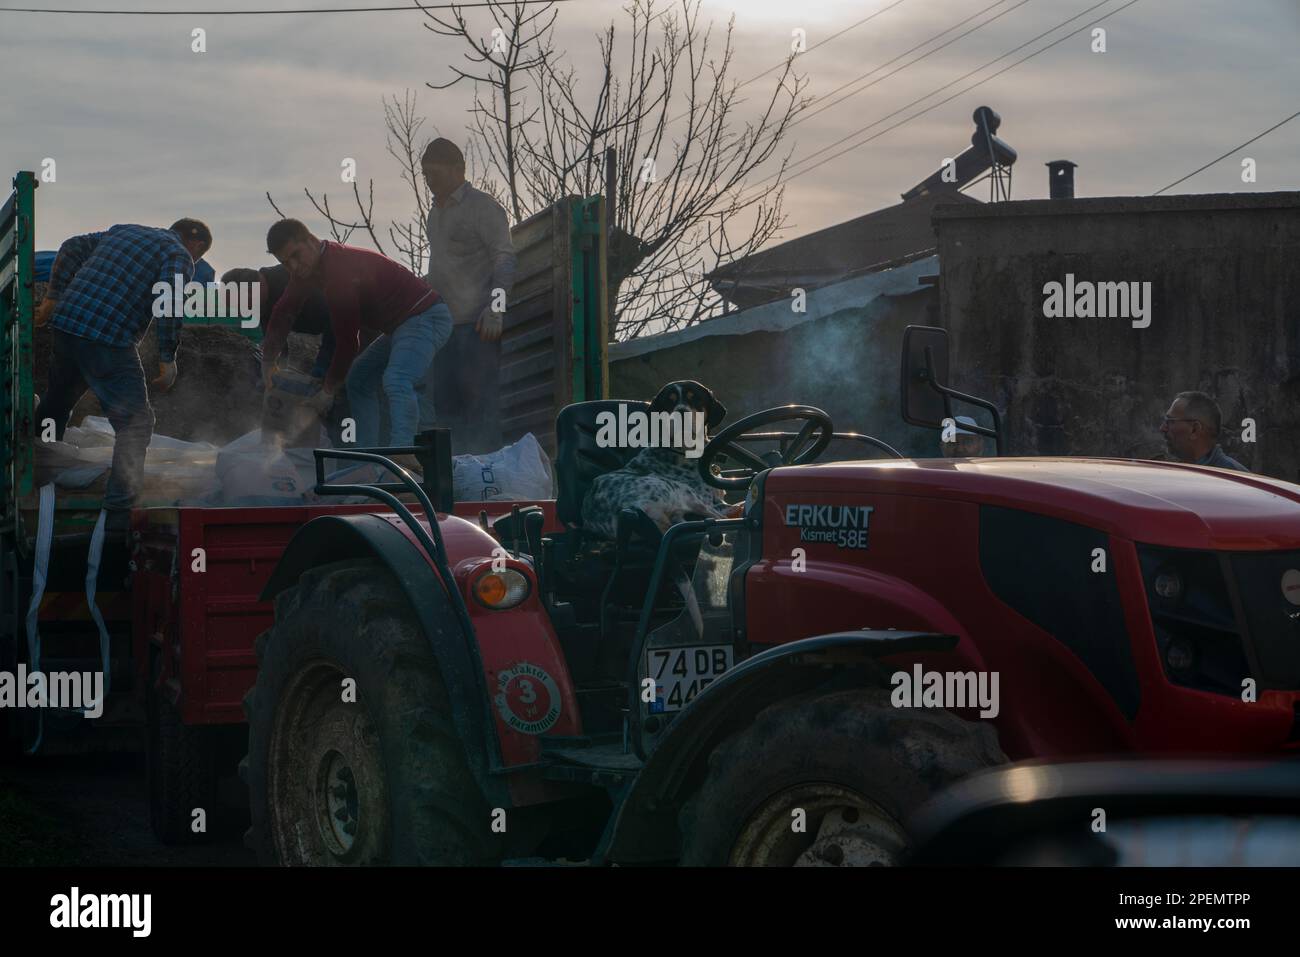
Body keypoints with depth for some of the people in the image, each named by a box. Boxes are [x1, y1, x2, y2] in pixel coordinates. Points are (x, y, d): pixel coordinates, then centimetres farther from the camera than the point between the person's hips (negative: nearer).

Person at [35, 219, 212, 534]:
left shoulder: (123, 230, 24)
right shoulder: (180, 255, 3)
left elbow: (72, 248, 19)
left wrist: (54, 296, 20)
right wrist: (168, 358, -8)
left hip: (64, 323, 7)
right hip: (109, 340, -7)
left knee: (57, 402, 27)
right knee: (135, 424, -3)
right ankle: (118, 516, -12)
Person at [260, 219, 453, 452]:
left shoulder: (340, 270, -25)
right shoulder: (308, 267, 6)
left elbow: (348, 341, -21)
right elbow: (283, 312, 22)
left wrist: (327, 391, -9)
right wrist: (268, 362, 23)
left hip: (425, 317, -11)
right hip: (400, 324, 11)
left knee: (395, 382, -31)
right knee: (359, 380, 16)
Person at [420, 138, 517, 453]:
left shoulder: (483, 207, -4)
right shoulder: (435, 213, 21)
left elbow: (505, 259, -11)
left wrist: (495, 310, -22)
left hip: (476, 323, -8)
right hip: (444, 323, 8)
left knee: (479, 400, -9)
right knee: (443, 402, 7)